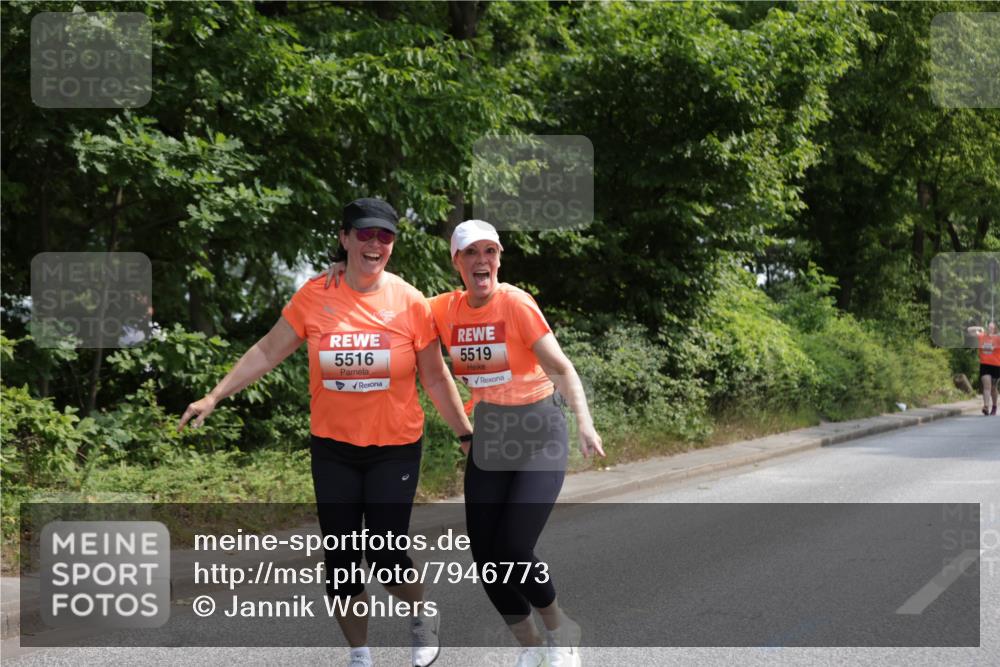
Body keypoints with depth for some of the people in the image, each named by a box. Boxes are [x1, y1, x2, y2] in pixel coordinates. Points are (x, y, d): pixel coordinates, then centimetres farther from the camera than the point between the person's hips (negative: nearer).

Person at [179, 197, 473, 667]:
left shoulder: (410, 302, -9)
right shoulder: (314, 296, -6)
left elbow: (435, 378, 1)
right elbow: (267, 352, 1)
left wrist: (466, 433, 4)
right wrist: (214, 397, -1)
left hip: (394, 448, -2)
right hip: (332, 448, 2)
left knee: (385, 557, -6)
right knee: (341, 558, 7)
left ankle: (422, 614, 28)